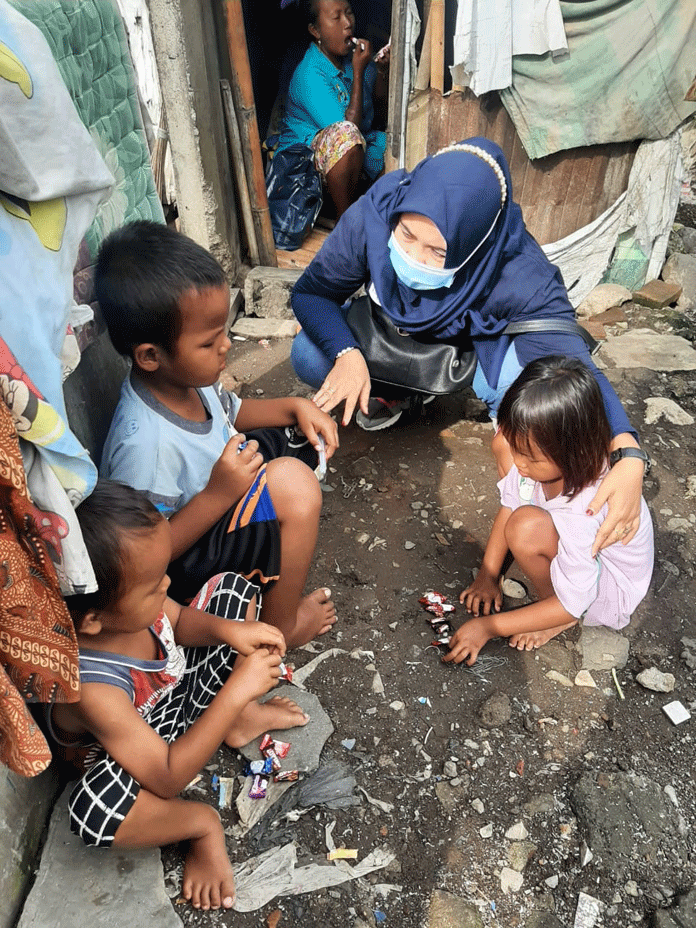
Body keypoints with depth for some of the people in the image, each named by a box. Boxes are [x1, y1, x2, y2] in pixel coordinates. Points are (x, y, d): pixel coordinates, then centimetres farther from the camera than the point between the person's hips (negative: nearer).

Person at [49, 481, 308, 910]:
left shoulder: (128, 603, -26)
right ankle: (200, 821, -5)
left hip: (180, 691, 6)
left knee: (233, 587, -1)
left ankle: (241, 721, 7)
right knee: (95, 810, -40)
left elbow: (178, 620, -3)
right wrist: (236, 691, -39)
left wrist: (228, 630, -24)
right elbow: (166, 778, -34)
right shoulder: (91, 689, -41)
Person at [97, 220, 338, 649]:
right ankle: (282, 624, -9)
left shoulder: (184, 374, -12)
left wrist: (296, 406, -5)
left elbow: (232, 412, 10)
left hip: (223, 491, 8)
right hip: (184, 566, -8)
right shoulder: (146, 444, -37)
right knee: (293, 484, -30)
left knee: (305, 435, 6)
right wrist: (218, 494, -36)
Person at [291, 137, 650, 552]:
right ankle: (398, 392, 11)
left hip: (480, 342, -3)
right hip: (391, 330, 3)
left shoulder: (521, 276, -37)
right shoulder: (371, 217, -32)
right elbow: (312, 292, -18)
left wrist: (628, 454, -59)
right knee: (309, 357, -20)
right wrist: (346, 353, -39)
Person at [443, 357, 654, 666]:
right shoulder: (541, 456, -24)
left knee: (526, 527, -37)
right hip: (574, 547, 7)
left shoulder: (586, 511, -40)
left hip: (608, 591, -7)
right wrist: (488, 574, -6)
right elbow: (509, 503, -5)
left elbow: (572, 604, -30)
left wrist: (489, 626, -27)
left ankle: (556, 608, -5)